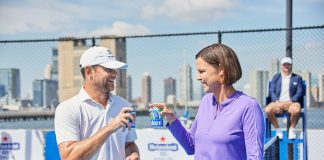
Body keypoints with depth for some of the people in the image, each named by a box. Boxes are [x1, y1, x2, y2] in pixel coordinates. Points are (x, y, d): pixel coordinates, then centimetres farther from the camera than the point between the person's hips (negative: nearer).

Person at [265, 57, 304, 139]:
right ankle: (277, 129, -11)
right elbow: (271, 91, 8)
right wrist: (277, 101, -11)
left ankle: (292, 129, -12)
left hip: (291, 102, -1)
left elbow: (299, 92, 5)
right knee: (268, 109, -32)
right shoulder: (276, 77, 18)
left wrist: (290, 101, -12)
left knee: (296, 110, -38)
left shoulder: (297, 78, 15)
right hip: (278, 102, 2)